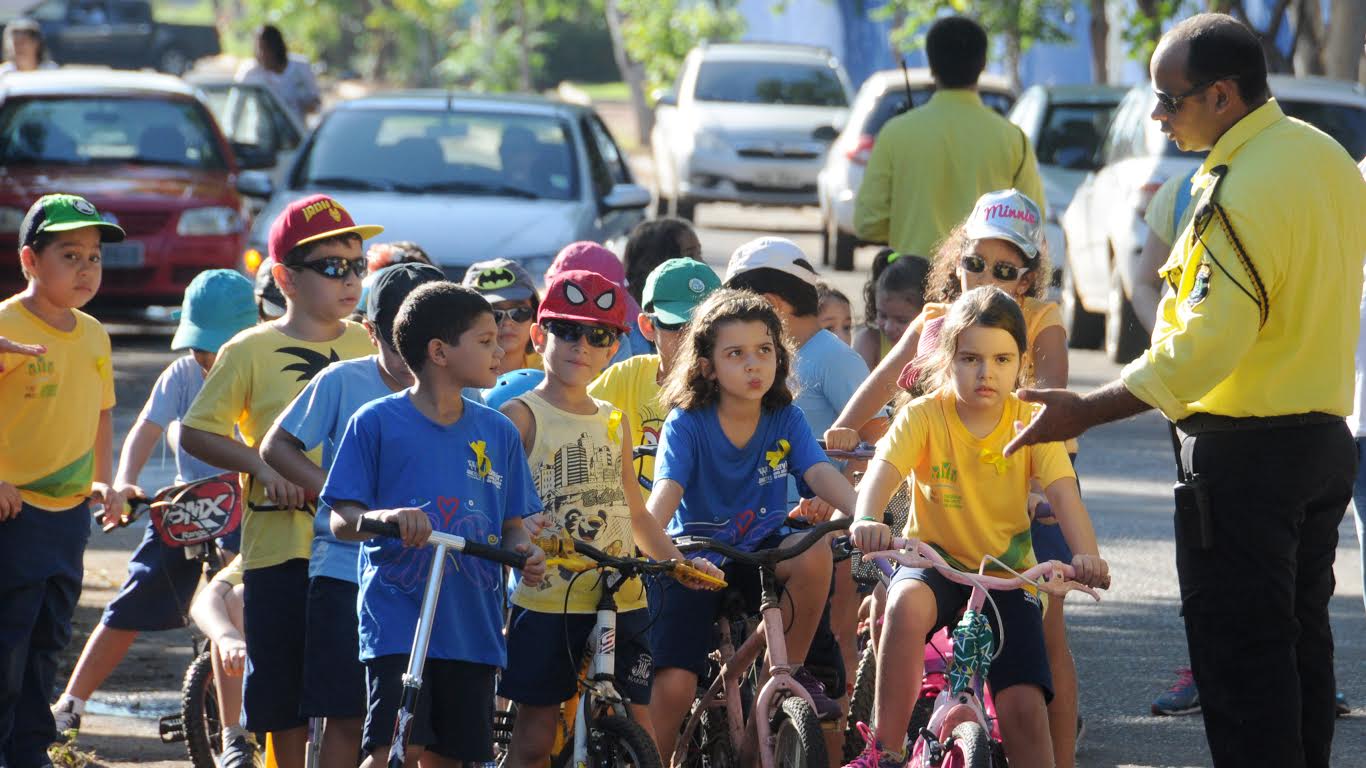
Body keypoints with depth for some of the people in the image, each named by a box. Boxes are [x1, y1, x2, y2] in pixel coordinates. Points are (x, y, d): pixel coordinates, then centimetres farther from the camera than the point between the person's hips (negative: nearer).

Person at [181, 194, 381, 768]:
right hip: (282, 547, -2)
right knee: (286, 705, 2)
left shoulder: (367, 346, 9)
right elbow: (195, 432, 0)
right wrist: (260, 463, -14)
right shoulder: (251, 351, -1)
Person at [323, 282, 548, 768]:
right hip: (398, 617, -4)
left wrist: (525, 550, -9)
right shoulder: (377, 422, -3)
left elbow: (512, 522, 14)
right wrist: (387, 517, -26)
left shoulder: (498, 432, 9)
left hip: (473, 628, 4)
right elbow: (341, 521, -5)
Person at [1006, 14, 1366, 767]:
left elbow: (1206, 345, -26)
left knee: (1238, 655, -5)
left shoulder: (1240, 191, -22)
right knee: (1300, 640, 16)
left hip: (1243, 457, -9)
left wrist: (1085, 412, -25)